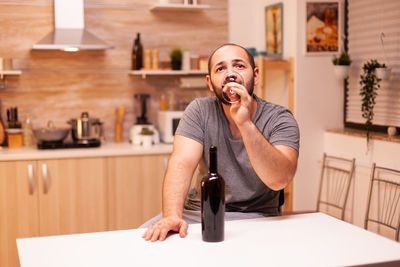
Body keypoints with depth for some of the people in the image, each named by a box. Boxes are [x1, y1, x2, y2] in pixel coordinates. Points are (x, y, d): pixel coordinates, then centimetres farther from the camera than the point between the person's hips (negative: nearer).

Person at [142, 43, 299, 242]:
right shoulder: (200, 111, -2)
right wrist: (172, 215, -33)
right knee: (143, 238, -17)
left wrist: (245, 123, -33)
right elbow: (182, 162, -15)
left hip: (256, 216, -2)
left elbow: (279, 180, -23)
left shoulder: (280, 119, -8)